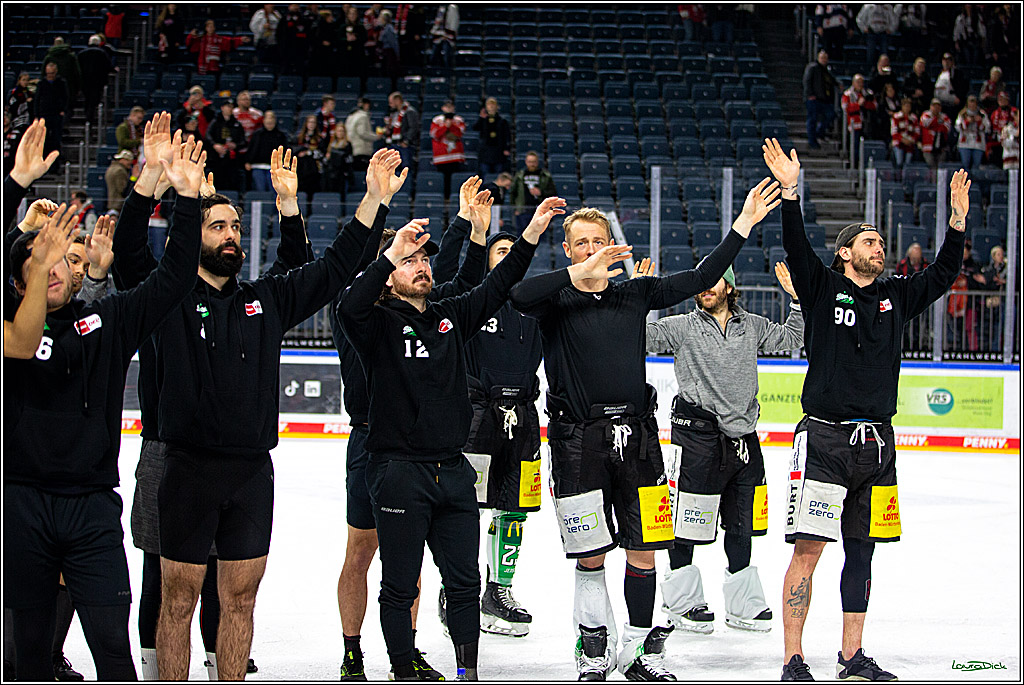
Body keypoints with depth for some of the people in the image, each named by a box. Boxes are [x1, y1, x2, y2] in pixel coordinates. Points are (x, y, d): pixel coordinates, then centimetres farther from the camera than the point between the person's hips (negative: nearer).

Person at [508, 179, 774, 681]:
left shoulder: (634, 294, 11)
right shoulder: (557, 299, 1)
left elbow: (700, 279, 11)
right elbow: (519, 297, -20)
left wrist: (744, 224, 6)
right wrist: (580, 274, -29)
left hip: (637, 437, 3)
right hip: (578, 441, -3)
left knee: (643, 551, 4)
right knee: (590, 556, 3)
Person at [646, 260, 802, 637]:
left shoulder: (752, 326, 13)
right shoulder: (681, 327, 1)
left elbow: (790, 338, 21)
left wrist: (798, 299, 10)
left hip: (742, 434, 5)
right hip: (697, 433, -5)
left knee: (742, 525, 12)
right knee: (688, 522, -3)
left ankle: (743, 605, 22)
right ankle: (682, 603, 10)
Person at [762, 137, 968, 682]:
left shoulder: (894, 297, 17)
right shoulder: (823, 287, 2)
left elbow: (942, 275, 19)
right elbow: (796, 249, -12)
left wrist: (957, 220, 9)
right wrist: (789, 192, -25)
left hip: (876, 442, 6)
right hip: (824, 438, -5)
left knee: (861, 550, 10)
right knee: (808, 549, -9)